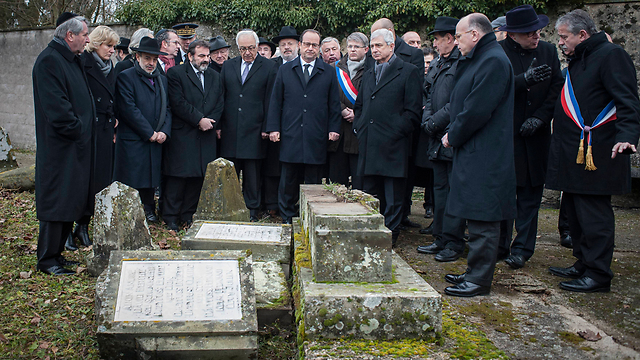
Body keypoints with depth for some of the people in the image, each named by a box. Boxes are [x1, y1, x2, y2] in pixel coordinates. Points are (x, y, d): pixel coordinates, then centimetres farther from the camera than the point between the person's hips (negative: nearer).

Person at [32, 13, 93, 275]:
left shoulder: (73, 60, 16)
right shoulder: (49, 61, -14)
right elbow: (56, 106, -21)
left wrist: (84, 130, 13)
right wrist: (77, 131, -16)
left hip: (77, 145, 10)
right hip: (59, 146, -10)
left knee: (72, 201, 13)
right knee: (57, 202, -3)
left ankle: (56, 253, 24)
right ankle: (47, 260, 8)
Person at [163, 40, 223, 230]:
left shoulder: (215, 77, 16)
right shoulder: (176, 73, -1)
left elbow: (220, 103, 11)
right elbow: (177, 103, -11)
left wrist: (210, 121, -6)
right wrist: (199, 120, -12)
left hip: (207, 135, 5)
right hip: (182, 134, -5)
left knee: (199, 176, 5)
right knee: (177, 176, -3)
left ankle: (188, 214, 17)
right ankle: (171, 217, 7)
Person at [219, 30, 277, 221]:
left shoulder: (269, 67, 2)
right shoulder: (228, 66, 13)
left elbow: (270, 101, -1)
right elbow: (220, 97, 12)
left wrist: (267, 128, -6)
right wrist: (218, 125, 5)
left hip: (254, 131, -3)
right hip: (230, 131, 3)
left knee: (253, 175, 4)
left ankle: (252, 211, 15)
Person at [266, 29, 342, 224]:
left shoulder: (329, 72, 10)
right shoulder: (285, 70, 12)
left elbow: (334, 104, 9)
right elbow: (275, 101, 10)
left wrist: (334, 128, 0)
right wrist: (273, 127, 2)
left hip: (316, 138, 0)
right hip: (290, 136, 1)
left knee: (313, 181, 3)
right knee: (288, 181, 6)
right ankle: (287, 219, 19)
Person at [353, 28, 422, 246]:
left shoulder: (408, 72, -1)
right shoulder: (368, 75, 20)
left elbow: (413, 110, -7)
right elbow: (359, 105, 28)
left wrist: (397, 131, -12)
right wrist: (358, 126, 13)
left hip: (393, 146, -6)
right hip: (368, 145, 6)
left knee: (393, 197, 1)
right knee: (371, 194, 12)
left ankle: (390, 234, 12)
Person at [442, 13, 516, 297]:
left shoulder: (493, 61, -15)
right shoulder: (479, 59, 17)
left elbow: (476, 111, -21)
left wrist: (453, 137, -8)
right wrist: (453, 133, 8)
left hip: (484, 158, -10)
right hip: (473, 154, 10)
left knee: (482, 219, -4)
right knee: (477, 217, 16)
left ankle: (479, 281, 5)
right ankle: (475, 272, 27)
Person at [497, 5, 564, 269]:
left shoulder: (548, 51, 7)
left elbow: (557, 88, 6)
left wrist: (540, 118, -6)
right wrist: (525, 79, -28)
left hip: (535, 136, 3)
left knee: (530, 195, 5)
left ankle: (522, 249, 14)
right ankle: (500, 245, 19)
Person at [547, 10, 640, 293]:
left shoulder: (611, 55, -10)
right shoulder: (577, 62, 19)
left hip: (595, 155, -10)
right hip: (573, 154, 10)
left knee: (593, 214, -5)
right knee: (575, 211, 16)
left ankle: (597, 275, 5)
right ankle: (583, 264, 28)